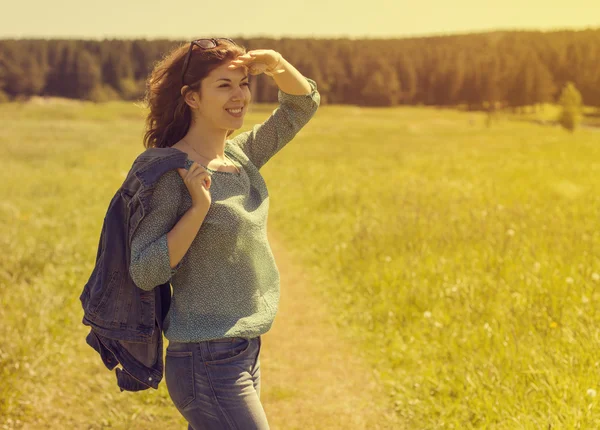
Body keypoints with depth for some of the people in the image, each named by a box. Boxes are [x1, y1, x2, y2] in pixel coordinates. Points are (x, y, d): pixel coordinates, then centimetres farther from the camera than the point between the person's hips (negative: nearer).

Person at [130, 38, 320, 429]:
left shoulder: (240, 156, 7)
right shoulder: (171, 172, -15)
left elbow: (303, 104, 17)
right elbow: (145, 272, -17)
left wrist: (276, 64, -2)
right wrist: (199, 207, -25)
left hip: (244, 352, 8)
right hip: (208, 363, -8)